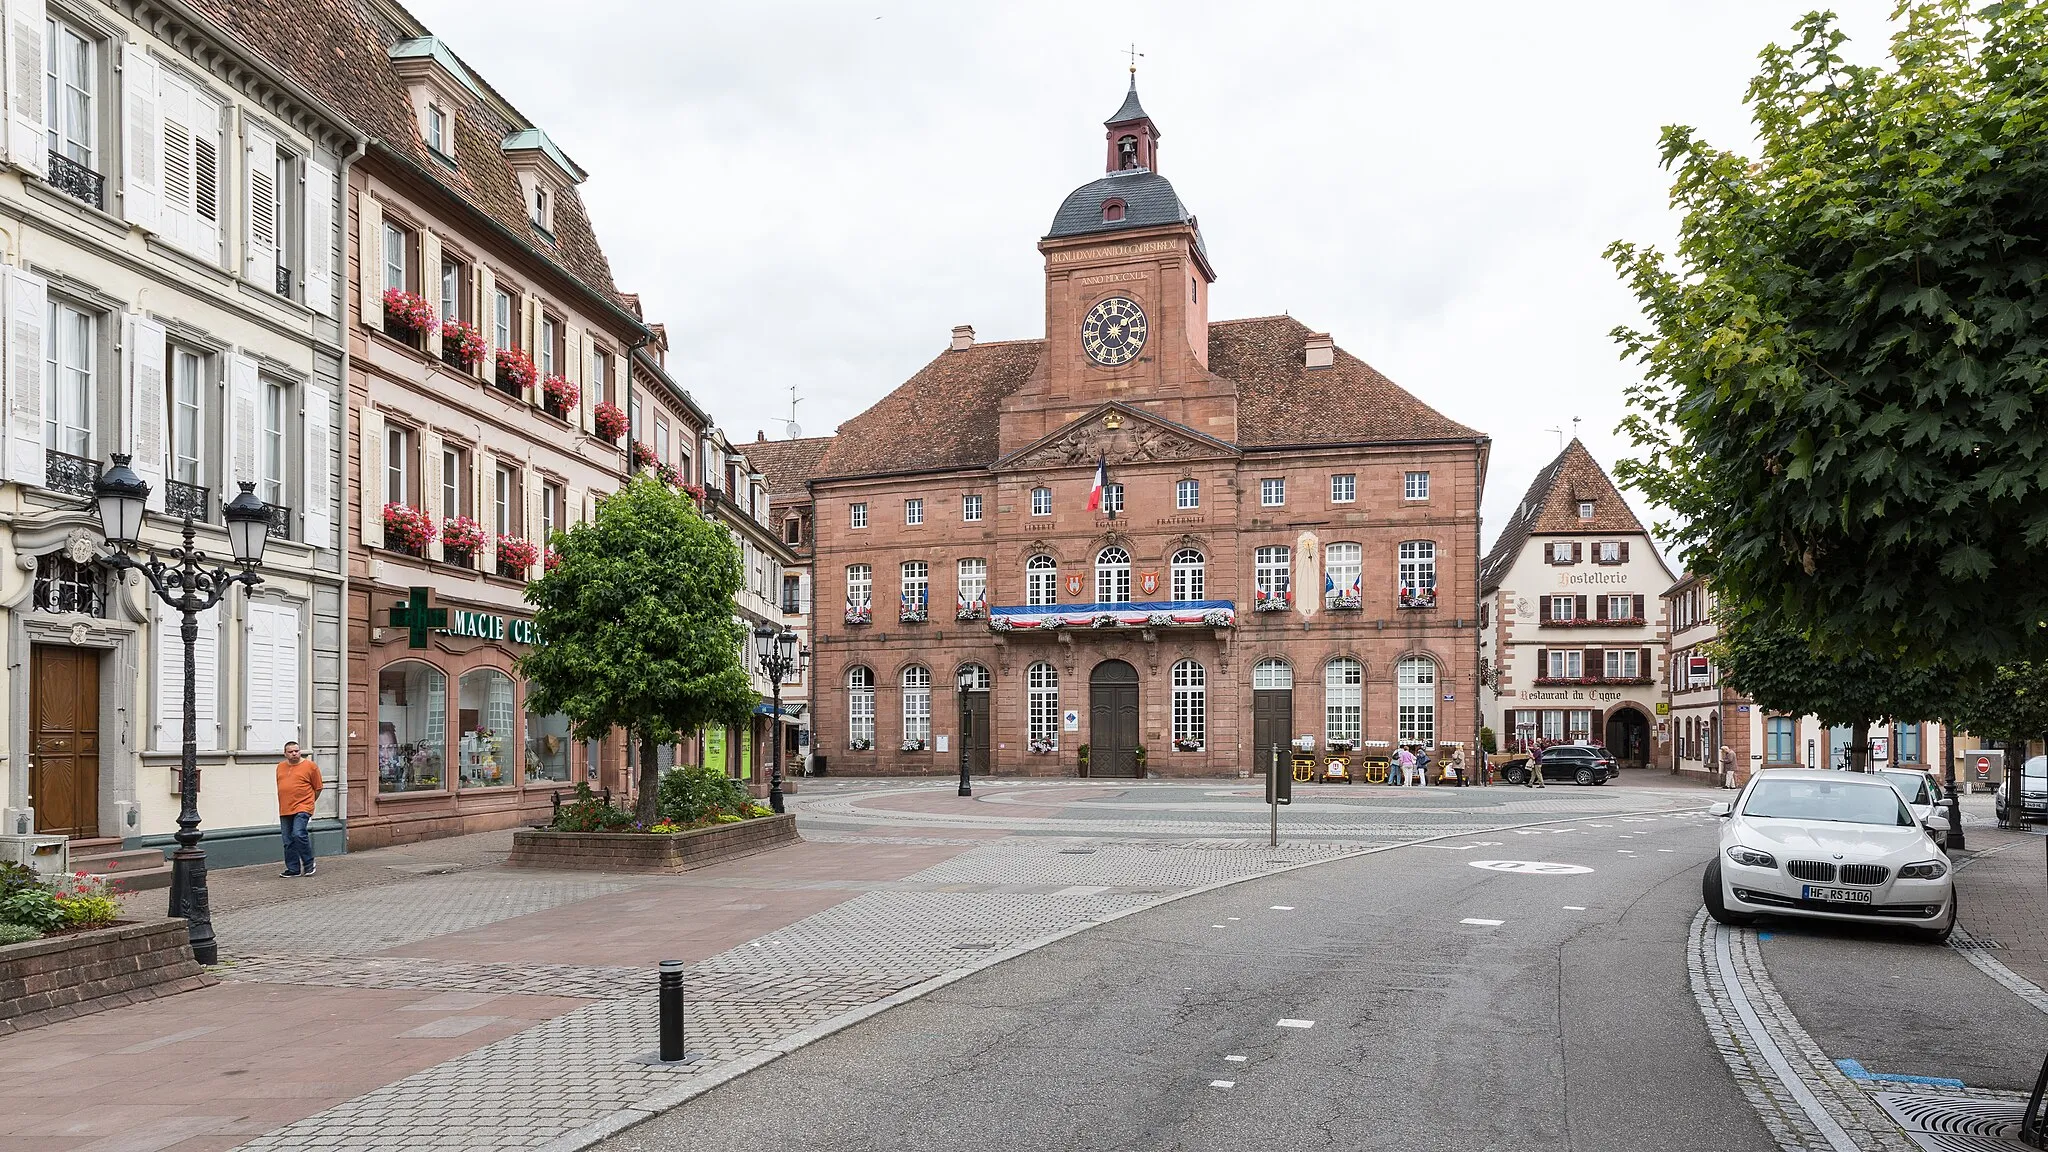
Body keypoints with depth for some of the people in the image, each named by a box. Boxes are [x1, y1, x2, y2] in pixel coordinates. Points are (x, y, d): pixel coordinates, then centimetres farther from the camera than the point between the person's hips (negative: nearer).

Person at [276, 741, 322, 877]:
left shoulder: (310, 766, -2)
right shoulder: (280, 767, 14)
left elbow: (317, 788, 4)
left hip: (302, 808, -6)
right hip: (285, 810, 6)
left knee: (298, 834, -19)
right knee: (288, 842, 6)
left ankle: (308, 864, -3)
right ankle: (293, 869, 14)